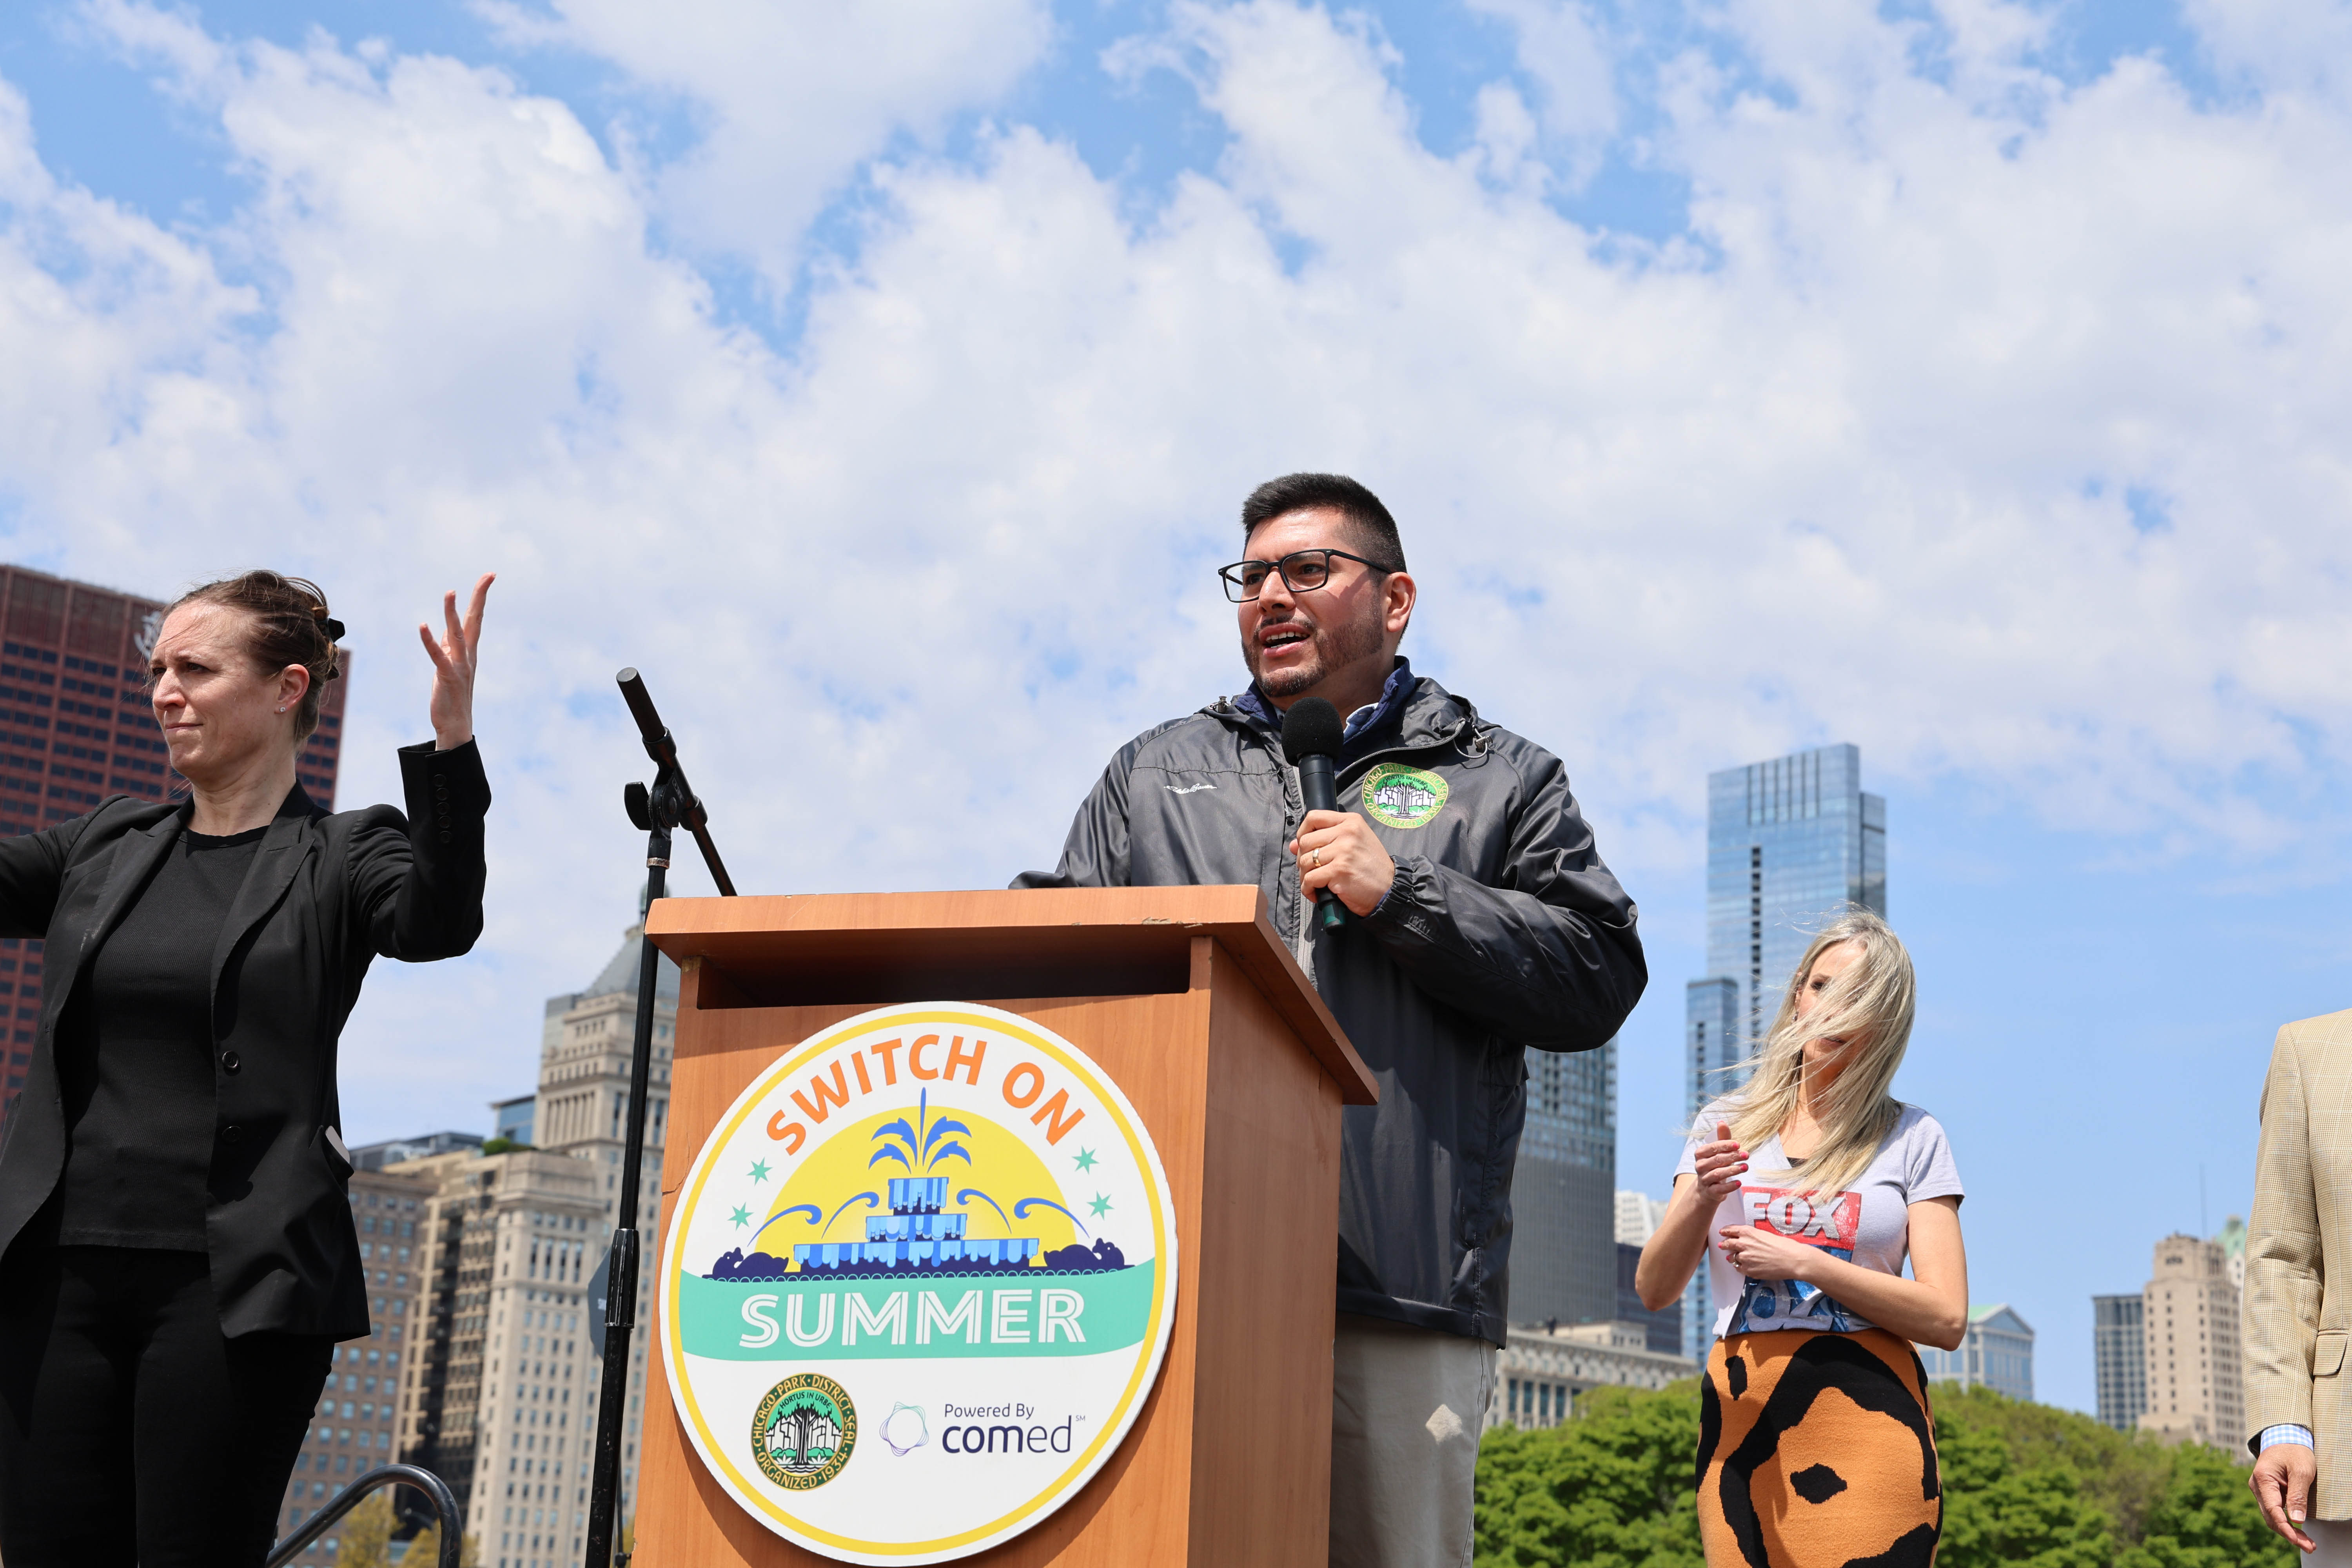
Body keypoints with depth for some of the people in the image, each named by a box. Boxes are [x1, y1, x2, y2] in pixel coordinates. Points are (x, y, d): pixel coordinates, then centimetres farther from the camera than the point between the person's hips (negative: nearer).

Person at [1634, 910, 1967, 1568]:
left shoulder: (1912, 1139, 6)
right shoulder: (1725, 1129, 13)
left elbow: (1946, 1321, -3)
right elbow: (1653, 1291, 6)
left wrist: (1804, 1264, -11)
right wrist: (1700, 1201, -13)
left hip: (1866, 1419, -2)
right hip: (1740, 1418, 2)